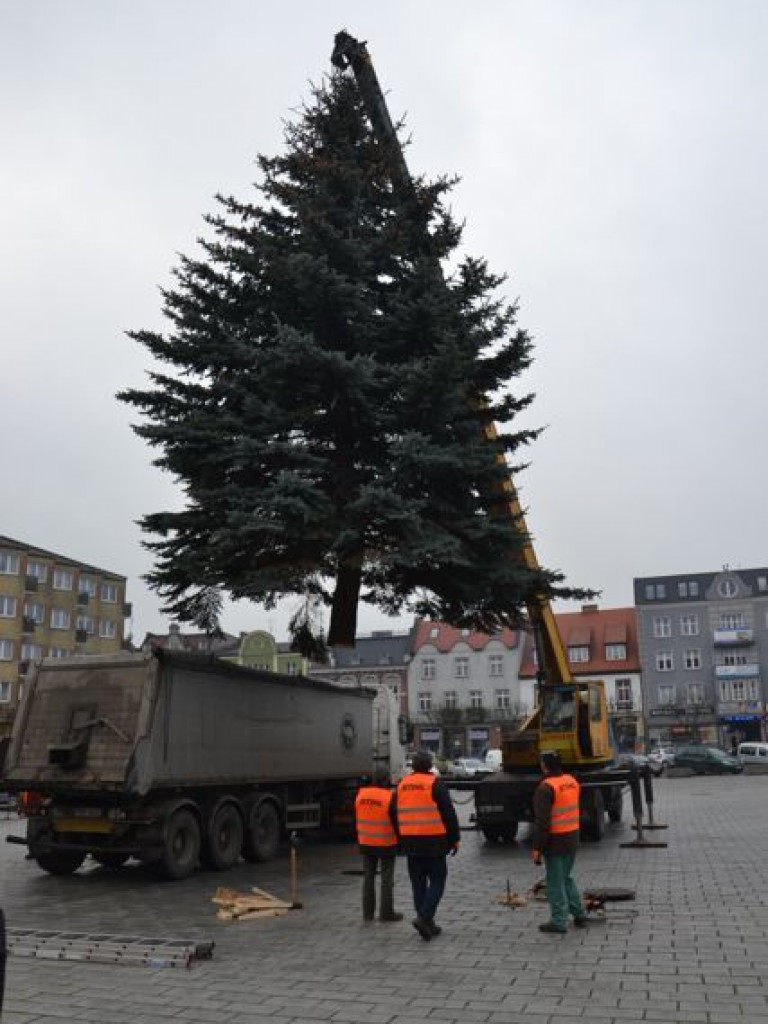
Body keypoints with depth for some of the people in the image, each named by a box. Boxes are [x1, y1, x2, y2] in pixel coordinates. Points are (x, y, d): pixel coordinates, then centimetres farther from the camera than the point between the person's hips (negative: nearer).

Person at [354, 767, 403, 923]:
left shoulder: (360, 794, -3)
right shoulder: (390, 797, -17)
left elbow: (357, 818, 8)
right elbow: (396, 821, -11)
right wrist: (401, 840, 2)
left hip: (366, 843, 4)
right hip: (386, 844, -4)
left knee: (368, 877, 13)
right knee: (387, 879, 6)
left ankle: (368, 913, 17)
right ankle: (386, 913, 9)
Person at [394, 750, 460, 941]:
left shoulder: (401, 785, 8)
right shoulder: (435, 783, -8)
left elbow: (395, 815, 13)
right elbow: (449, 813, -9)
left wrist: (401, 840, 21)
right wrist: (454, 838, 0)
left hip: (411, 843, 5)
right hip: (433, 841, -5)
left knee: (419, 884, 12)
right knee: (437, 881, 3)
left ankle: (427, 924, 16)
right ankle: (424, 917, -12)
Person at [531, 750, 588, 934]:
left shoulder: (546, 787, -20)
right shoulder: (572, 781, 5)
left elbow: (542, 821, -21)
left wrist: (537, 847, -16)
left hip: (555, 842, -8)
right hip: (572, 839, 8)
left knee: (555, 882, 3)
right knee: (566, 877, 22)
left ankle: (559, 922, 10)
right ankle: (579, 915, 25)